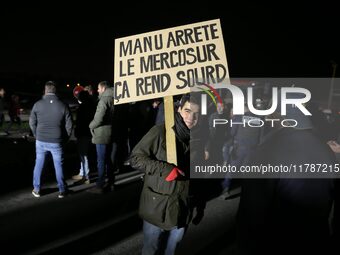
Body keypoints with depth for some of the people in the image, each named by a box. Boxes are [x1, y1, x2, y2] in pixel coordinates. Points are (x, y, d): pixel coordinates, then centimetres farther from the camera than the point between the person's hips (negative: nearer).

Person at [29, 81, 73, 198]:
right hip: (56, 142, -1)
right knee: (59, 165, 9)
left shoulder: (38, 104, -4)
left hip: (41, 141, 1)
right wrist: (65, 138, 10)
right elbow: (69, 125, -4)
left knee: (38, 164, 15)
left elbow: (32, 122, 3)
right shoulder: (63, 106, -7)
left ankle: (36, 190, 24)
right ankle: (62, 190, 17)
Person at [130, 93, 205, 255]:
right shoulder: (160, 132, -12)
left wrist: (200, 207, 14)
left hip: (182, 210, 4)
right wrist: (164, 168, -22)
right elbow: (135, 157, -10)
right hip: (156, 208, -3)